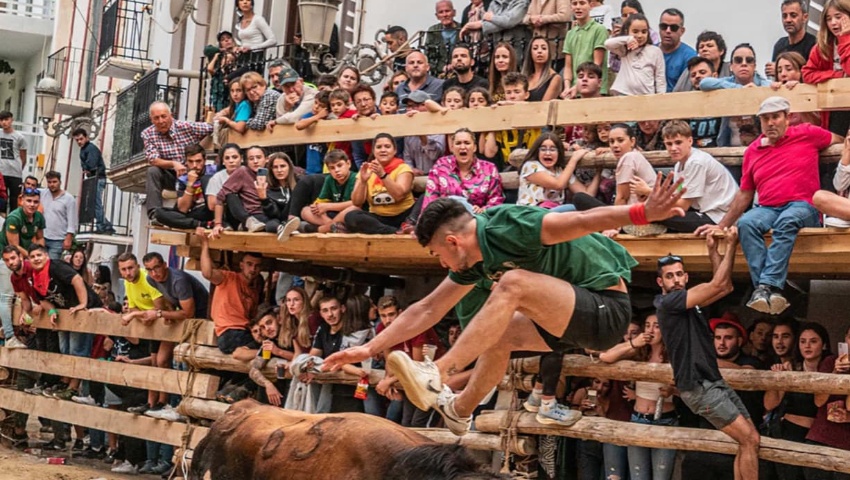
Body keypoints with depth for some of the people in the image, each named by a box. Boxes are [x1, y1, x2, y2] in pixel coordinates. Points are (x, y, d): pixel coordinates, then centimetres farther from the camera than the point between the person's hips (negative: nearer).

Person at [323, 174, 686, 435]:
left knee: (513, 282, -26)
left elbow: (581, 221, -29)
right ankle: (458, 412, 28)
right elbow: (427, 310, 14)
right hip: (578, 317, 10)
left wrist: (644, 213, -42)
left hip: (607, 308, -10)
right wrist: (369, 349, 13)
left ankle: (436, 377, -26)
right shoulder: (475, 259, 9)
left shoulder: (505, 227, -19)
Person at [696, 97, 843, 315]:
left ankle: (767, 286, -46)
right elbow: (744, 195, 21)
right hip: (767, 209, 3)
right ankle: (769, 290, -42)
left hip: (802, 206, -3)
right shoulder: (753, 151, 17)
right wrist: (721, 225, 18)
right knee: (746, 223, -31)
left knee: (787, 221, -38)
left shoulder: (807, 134, 10)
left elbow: (842, 141, 23)